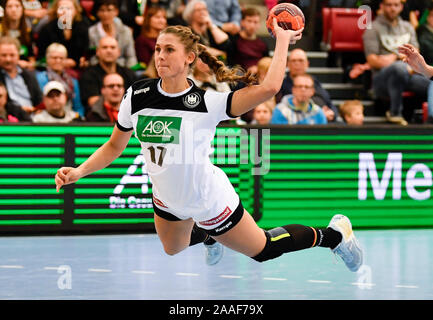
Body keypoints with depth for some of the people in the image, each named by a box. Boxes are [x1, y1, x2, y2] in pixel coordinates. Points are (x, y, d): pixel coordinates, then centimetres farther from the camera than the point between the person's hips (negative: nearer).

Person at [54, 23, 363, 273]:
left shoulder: (206, 103, -29)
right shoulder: (137, 96, -17)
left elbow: (269, 87, -40)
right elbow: (115, 145, -2)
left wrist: (282, 40, -30)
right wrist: (79, 171, -16)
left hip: (209, 203, -5)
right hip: (167, 201, 5)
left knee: (262, 249, 12)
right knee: (173, 250, 34)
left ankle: (333, 234, 37)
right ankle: (209, 236, 69)